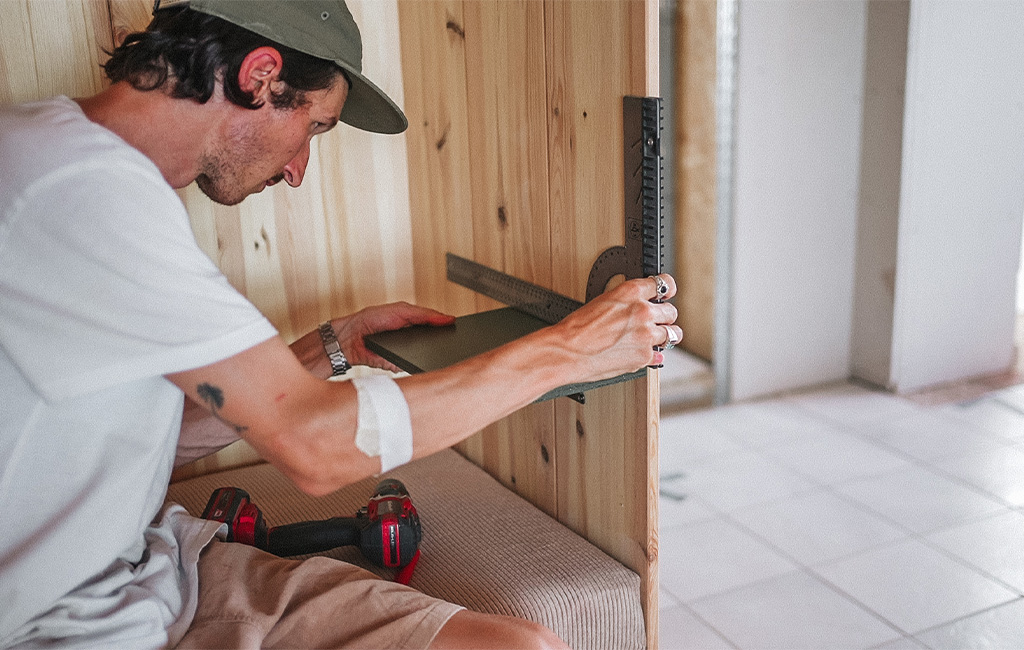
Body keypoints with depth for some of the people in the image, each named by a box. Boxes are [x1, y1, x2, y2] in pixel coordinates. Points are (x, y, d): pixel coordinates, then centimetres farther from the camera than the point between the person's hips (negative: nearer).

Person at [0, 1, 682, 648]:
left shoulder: (109, 174, 11)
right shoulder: (79, 181, -20)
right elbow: (314, 442, -22)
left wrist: (335, 347, 9)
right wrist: (566, 350, -14)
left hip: (155, 564, 8)